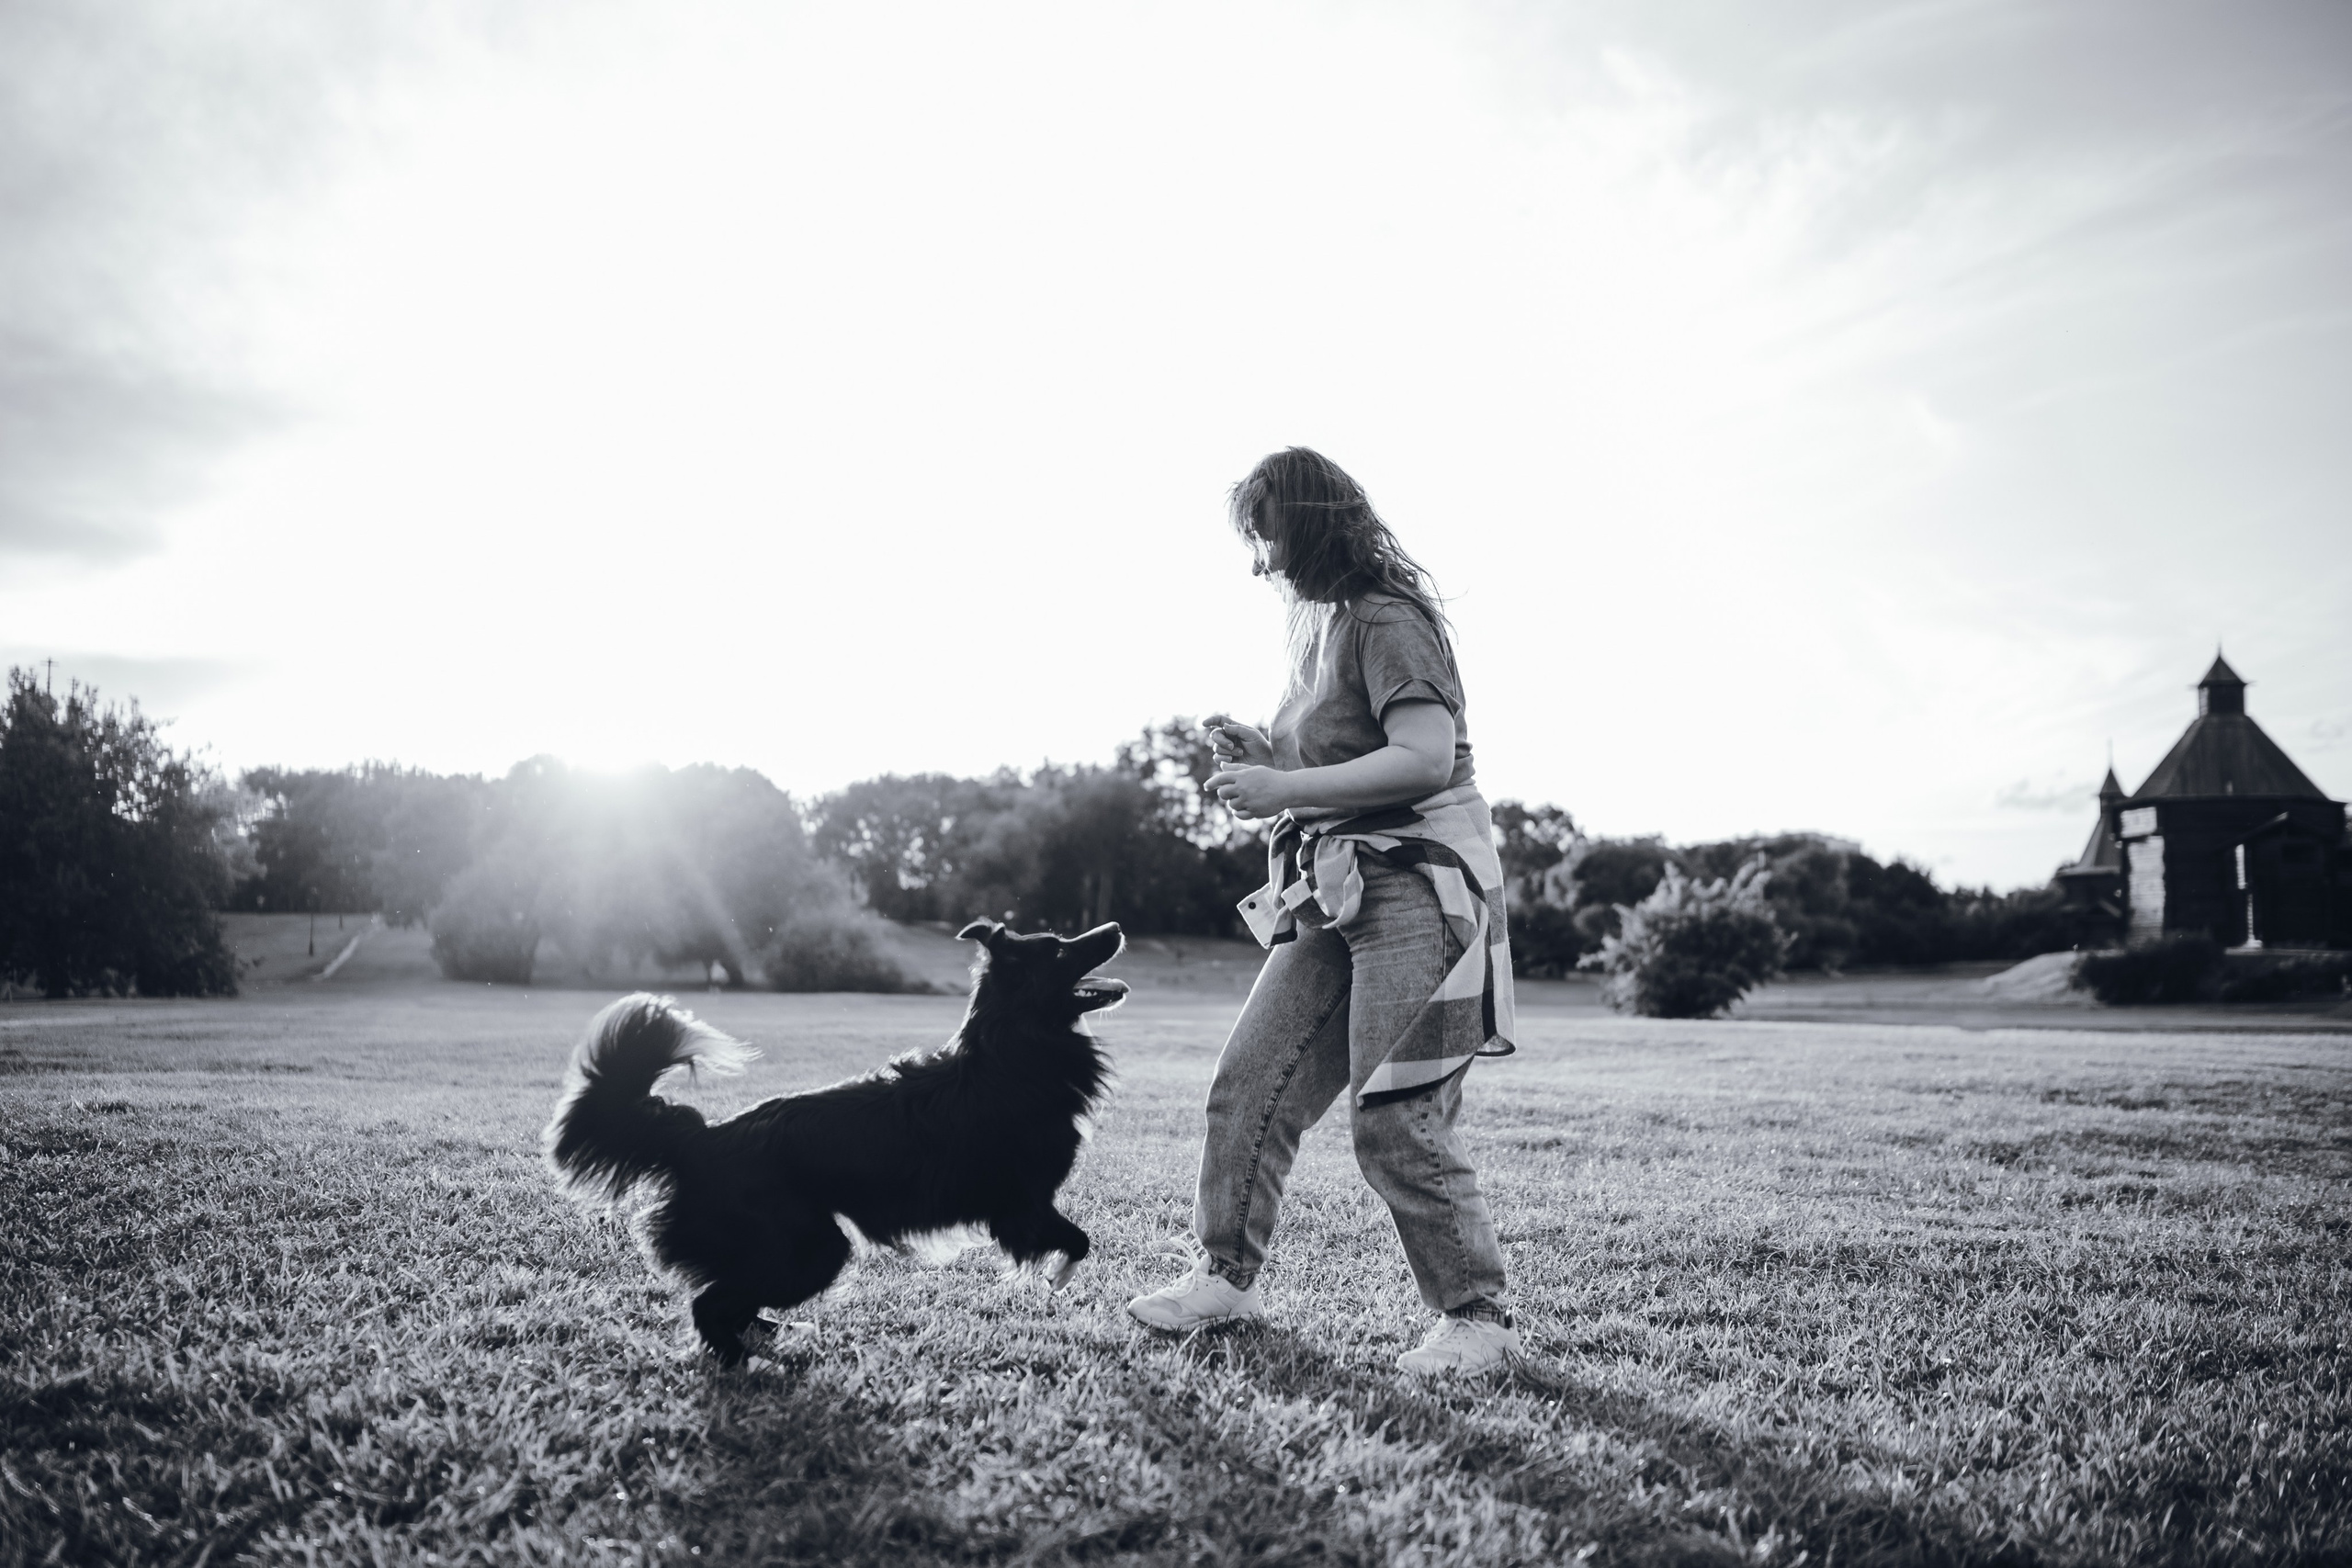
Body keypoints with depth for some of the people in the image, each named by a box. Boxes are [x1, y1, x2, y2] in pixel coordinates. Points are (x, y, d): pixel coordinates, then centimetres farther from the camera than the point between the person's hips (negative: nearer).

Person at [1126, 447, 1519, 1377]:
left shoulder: (1389, 620, -10)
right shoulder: (1323, 626, 19)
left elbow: (1427, 758, -22)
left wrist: (1286, 790, -19)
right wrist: (1265, 758, 7)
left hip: (1416, 888, -9)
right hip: (1335, 897, 9)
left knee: (1395, 1122, -10)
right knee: (1250, 1082, 5)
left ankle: (1476, 1318, 2)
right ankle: (1226, 1274, 16)